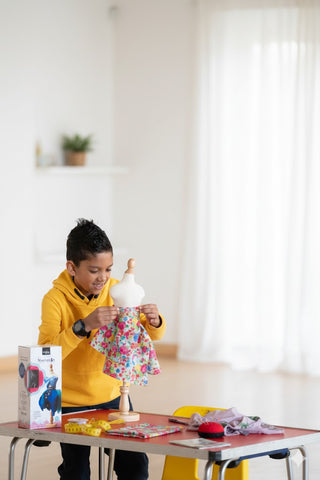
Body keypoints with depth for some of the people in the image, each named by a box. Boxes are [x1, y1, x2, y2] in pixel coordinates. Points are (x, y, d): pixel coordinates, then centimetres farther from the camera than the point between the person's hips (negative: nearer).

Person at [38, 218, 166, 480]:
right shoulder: (55, 299, -17)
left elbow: (151, 335, 4)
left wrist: (155, 321, -20)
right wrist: (84, 326, -42)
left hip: (113, 395, 4)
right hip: (71, 403, -4)